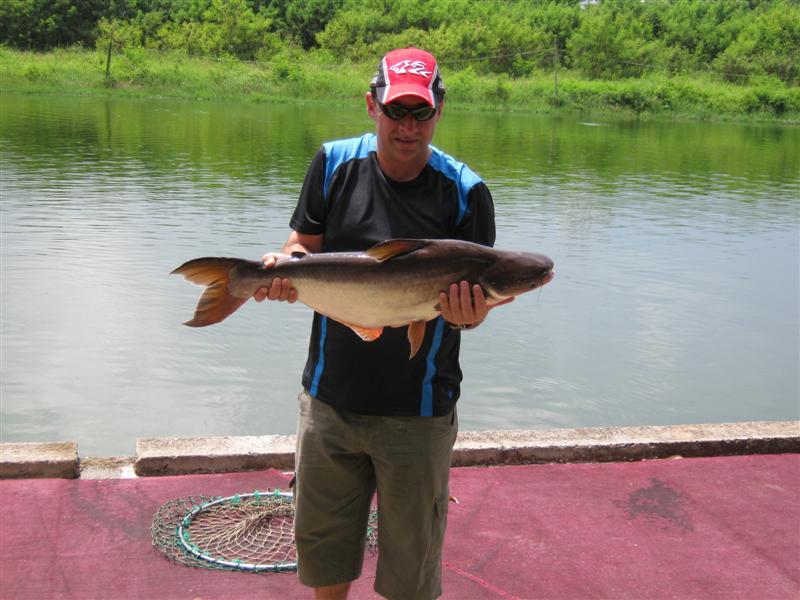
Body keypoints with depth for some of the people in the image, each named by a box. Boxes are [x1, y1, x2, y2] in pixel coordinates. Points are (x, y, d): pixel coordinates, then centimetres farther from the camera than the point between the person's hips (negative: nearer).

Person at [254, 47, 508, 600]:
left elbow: (476, 296, -7)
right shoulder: (336, 164, -2)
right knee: (321, 547, 19)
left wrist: (468, 314, -31)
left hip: (418, 410, -2)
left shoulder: (465, 193, -10)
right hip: (330, 397, 3)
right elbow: (303, 245, 4)